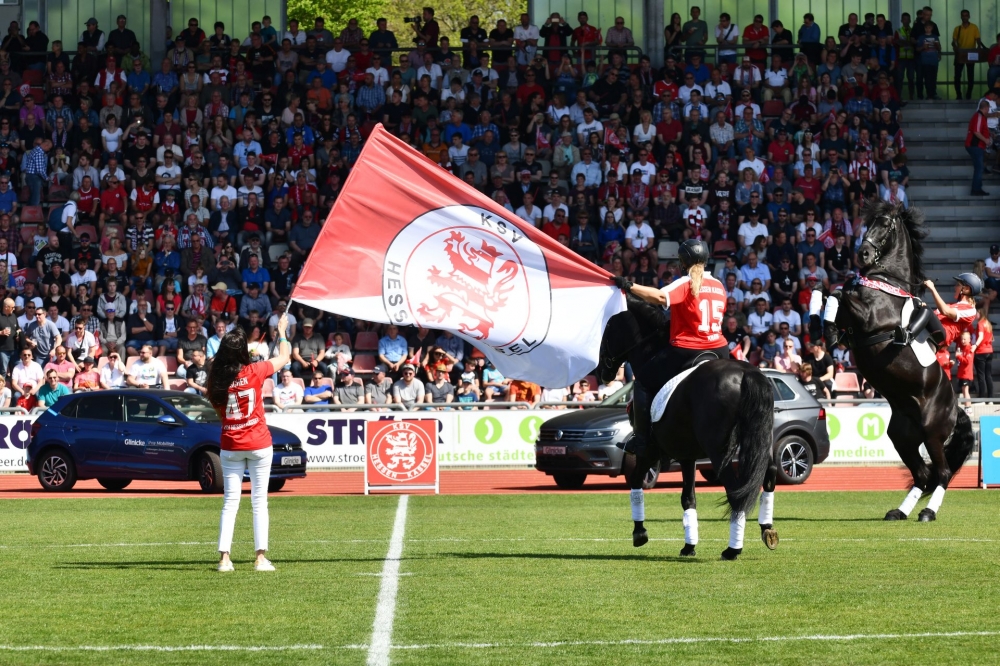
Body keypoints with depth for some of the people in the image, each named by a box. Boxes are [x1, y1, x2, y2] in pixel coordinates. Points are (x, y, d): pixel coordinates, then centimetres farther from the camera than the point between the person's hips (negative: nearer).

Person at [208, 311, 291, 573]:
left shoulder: (217, 379, -5)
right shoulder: (254, 372, -10)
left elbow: (217, 409, 8)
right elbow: (284, 357, 5)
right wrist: (282, 331, 20)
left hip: (230, 446, 2)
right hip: (258, 444, -2)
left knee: (230, 502, 7)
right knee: (259, 502, 3)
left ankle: (224, 557, 0)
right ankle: (261, 557, 0)